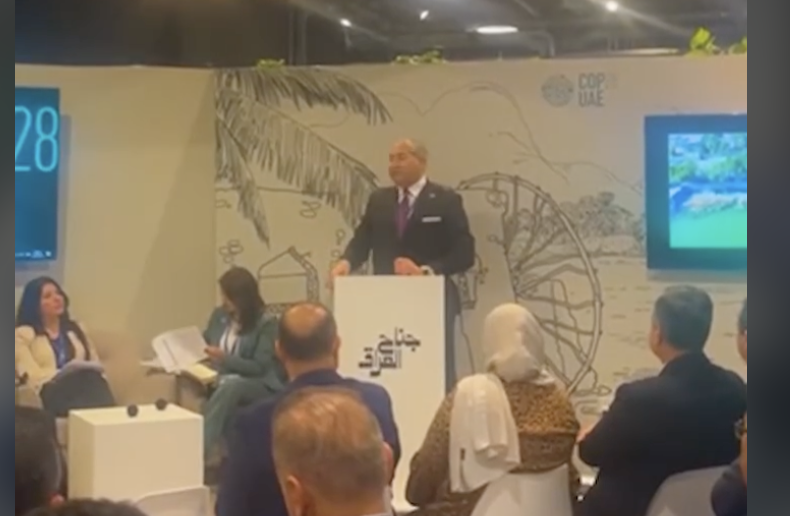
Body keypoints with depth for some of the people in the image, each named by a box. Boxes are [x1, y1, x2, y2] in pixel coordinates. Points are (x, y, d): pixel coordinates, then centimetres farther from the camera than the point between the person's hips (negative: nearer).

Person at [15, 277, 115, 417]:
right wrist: (66, 375, -13)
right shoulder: (23, 334, 14)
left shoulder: (77, 329, 31)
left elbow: (96, 365, 22)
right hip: (53, 390, -4)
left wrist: (87, 371, -4)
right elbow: (33, 375, 0)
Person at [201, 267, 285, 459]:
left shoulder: (266, 324, -8)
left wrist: (224, 358, -23)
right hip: (223, 385, 5)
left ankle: (199, 449, -44)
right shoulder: (219, 316, 10)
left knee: (230, 385, -39)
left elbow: (259, 367, -15)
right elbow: (204, 345, 21)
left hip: (261, 388, -5)